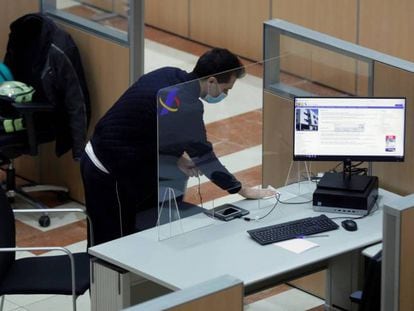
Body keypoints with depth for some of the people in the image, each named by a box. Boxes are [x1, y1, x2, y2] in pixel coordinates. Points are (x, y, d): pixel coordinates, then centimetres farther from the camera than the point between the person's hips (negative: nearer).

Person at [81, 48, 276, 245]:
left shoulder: (169, 75, 1)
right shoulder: (185, 106, -24)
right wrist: (244, 191, -7)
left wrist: (177, 157, 6)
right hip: (107, 172, -9)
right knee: (114, 245, 1)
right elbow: (203, 157, -16)